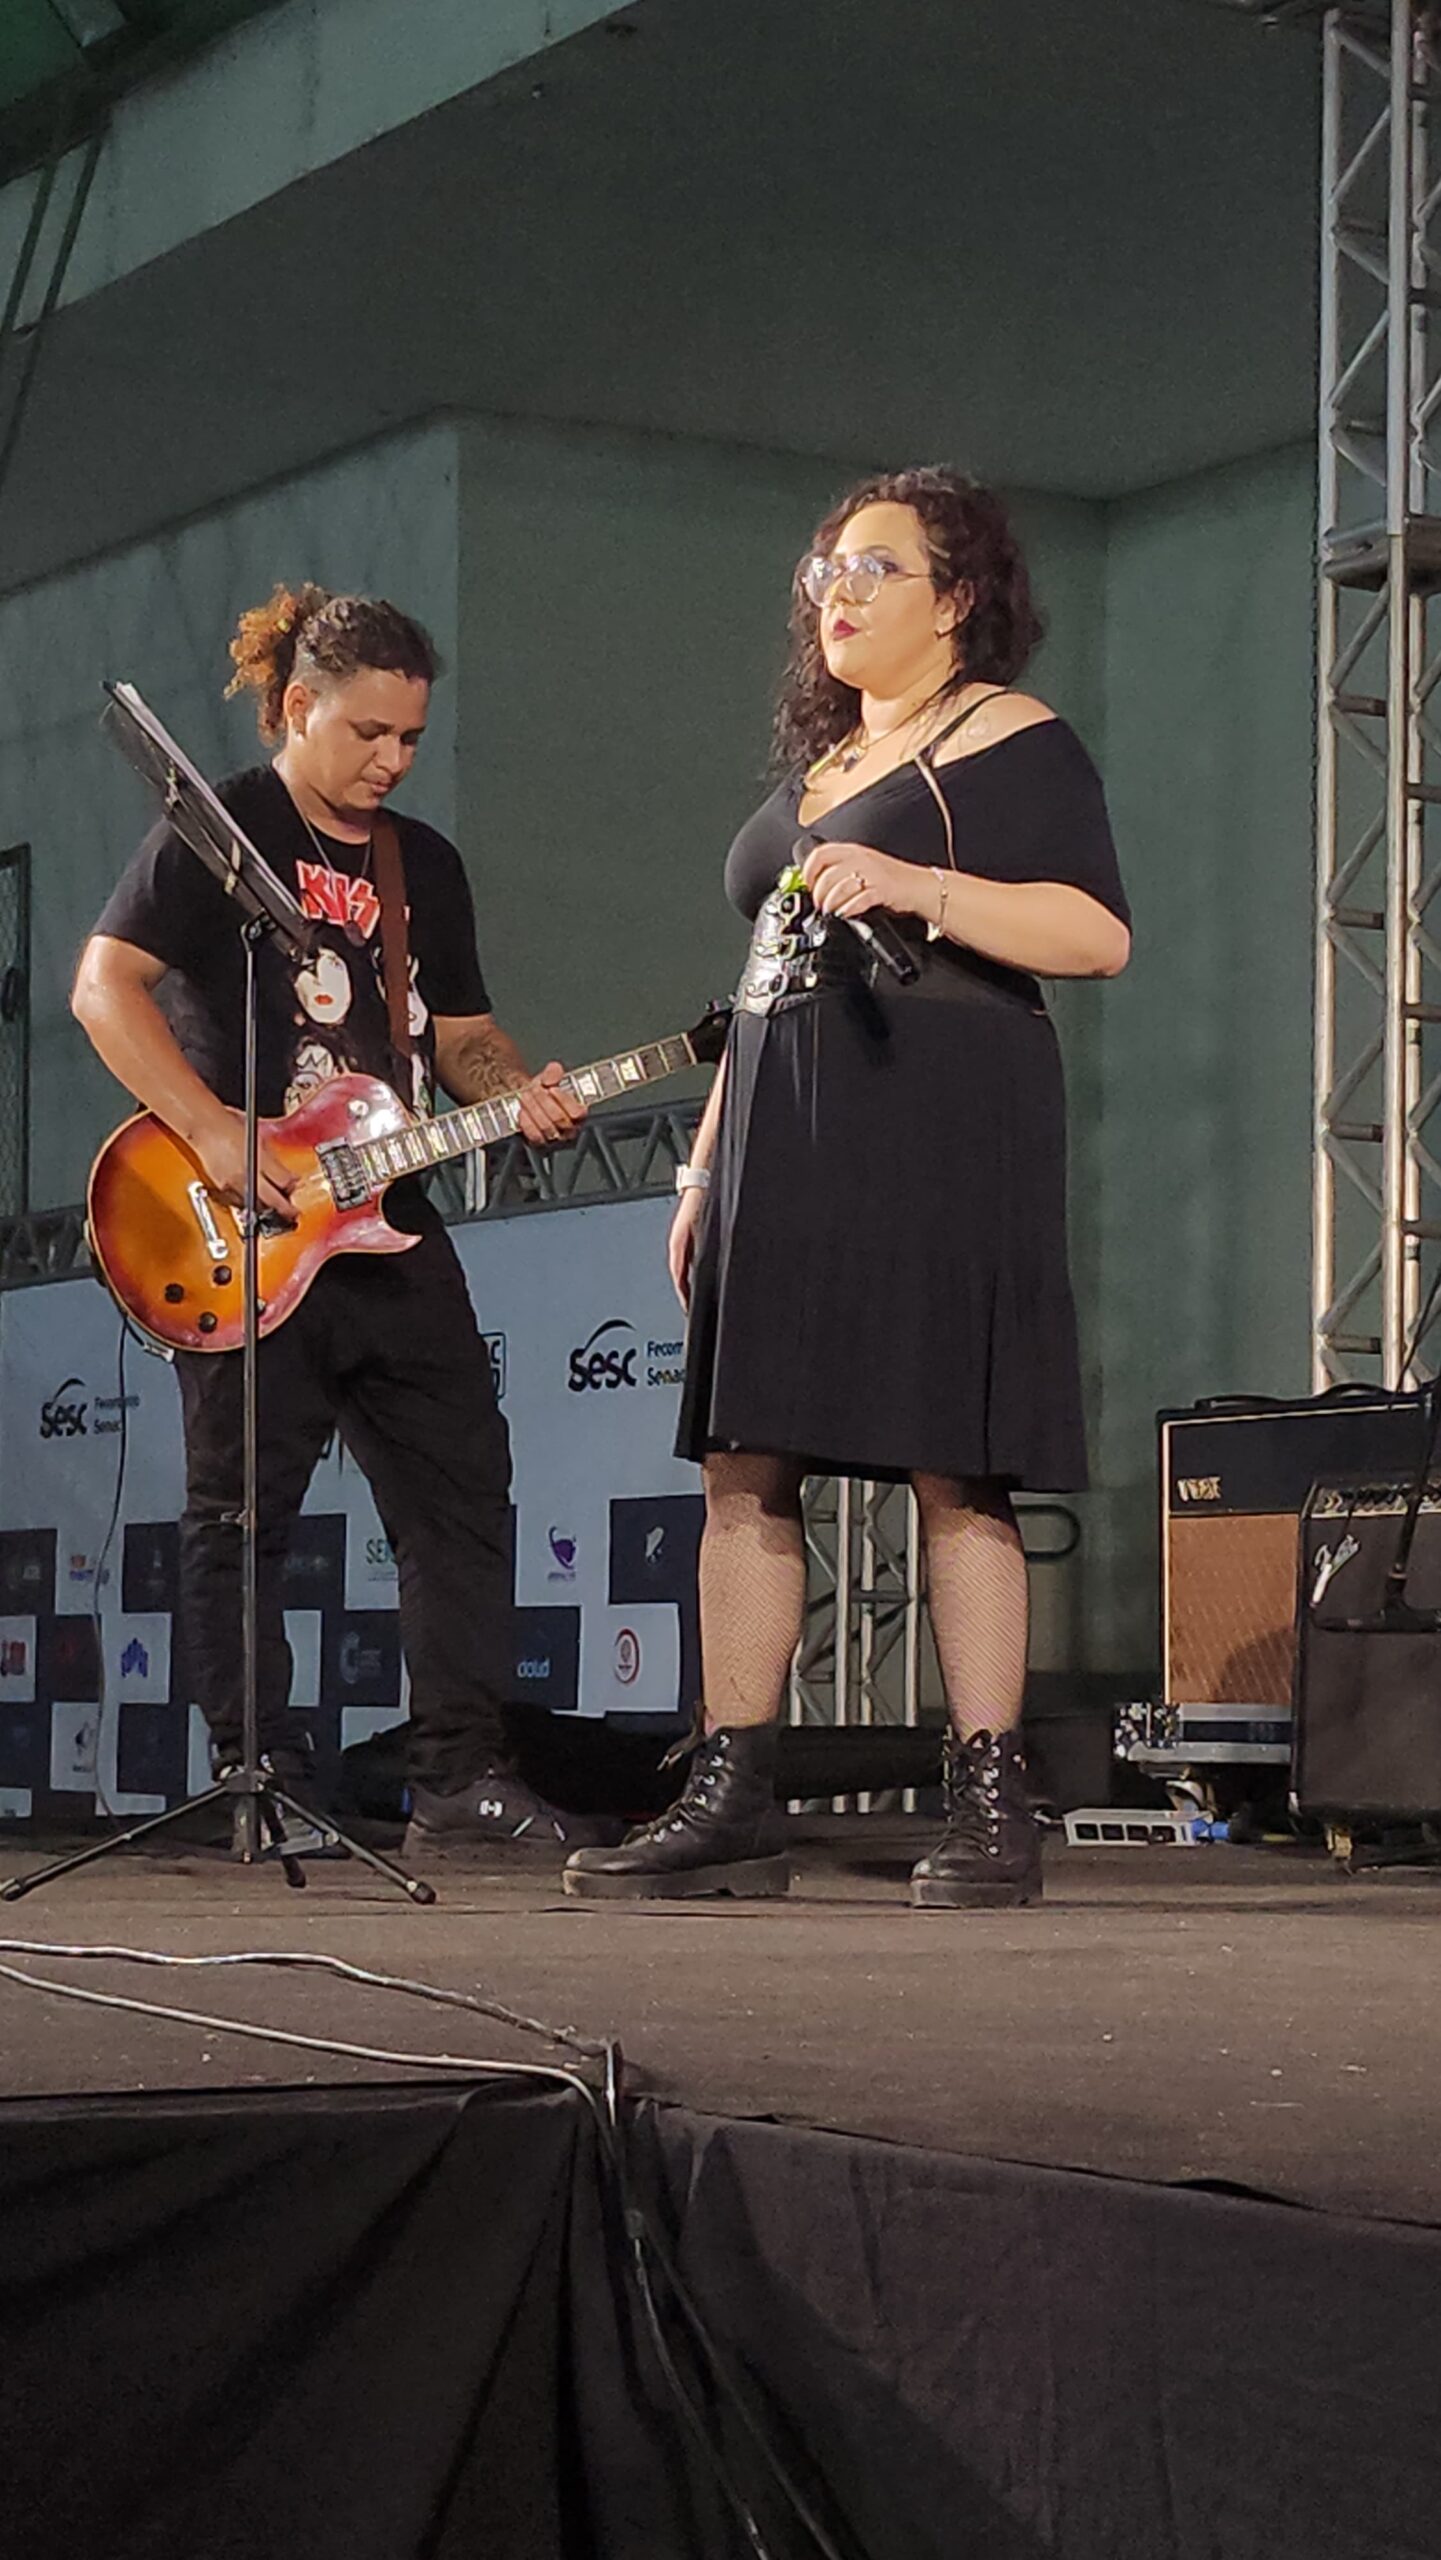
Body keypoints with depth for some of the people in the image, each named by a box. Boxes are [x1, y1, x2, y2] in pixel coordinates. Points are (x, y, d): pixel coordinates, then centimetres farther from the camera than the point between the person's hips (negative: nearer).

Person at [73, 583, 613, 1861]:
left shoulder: (428, 863, 17)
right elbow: (106, 984, -11)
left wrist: (519, 1091, -1)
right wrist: (214, 1136, -20)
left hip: (387, 1223, 7)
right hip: (244, 1235, -6)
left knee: (463, 1492, 2)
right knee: (243, 1513, -2)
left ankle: (463, 1778, 6)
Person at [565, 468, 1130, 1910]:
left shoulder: (1009, 741, 0)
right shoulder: (816, 762, 24)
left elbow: (1099, 934, -12)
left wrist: (918, 884, -23)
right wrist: (706, 1167, 21)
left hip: (937, 1138, -8)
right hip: (786, 1145, 8)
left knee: (952, 1473, -10)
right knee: (739, 1467, 1)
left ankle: (989, 1807, -6)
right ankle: (730, 1802, 3)